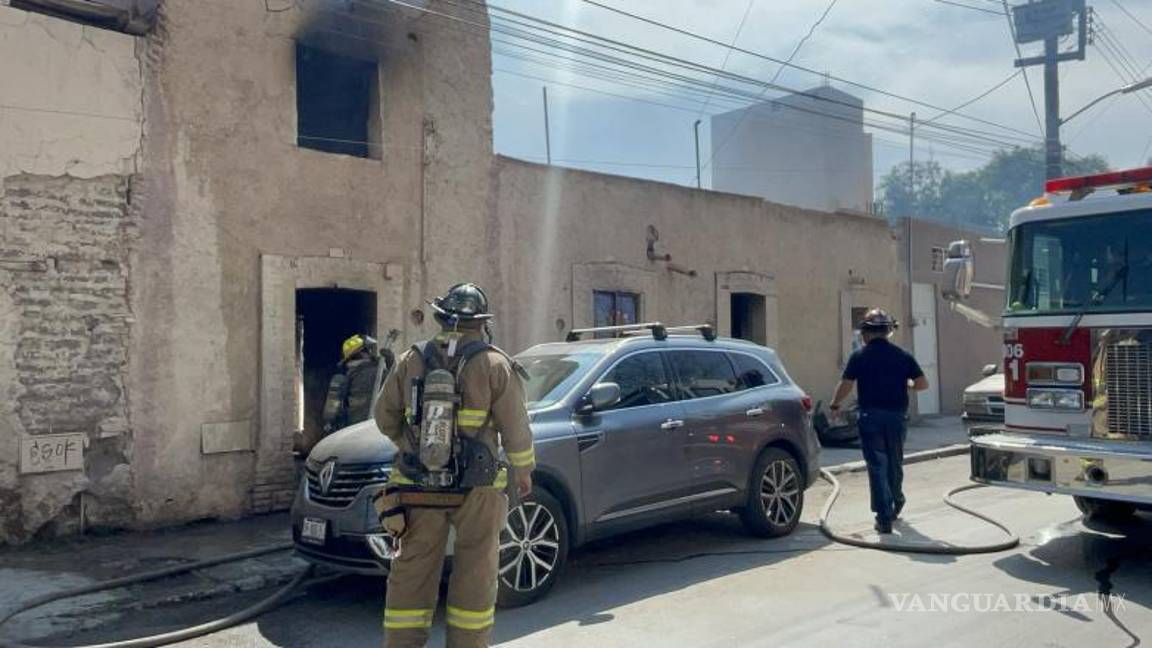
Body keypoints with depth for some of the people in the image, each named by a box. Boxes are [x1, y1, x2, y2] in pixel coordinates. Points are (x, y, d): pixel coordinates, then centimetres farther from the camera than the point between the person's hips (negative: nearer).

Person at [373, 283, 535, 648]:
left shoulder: (411, 361, 2)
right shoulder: (494, 364, -6)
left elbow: (384, 417, 9)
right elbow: (515, 428, -4)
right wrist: (523, 473, 11)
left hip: (418, 488, 3)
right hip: (475, 491, -2)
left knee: (412, 572, 10)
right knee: (475, 572, 10)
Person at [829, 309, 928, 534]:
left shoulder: (859, 356, -5)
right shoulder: (903, 356, 3)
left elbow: (845, 386, -8)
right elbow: (922, 384, 2)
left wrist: (834, 405, 9)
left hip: (870, 416, -3)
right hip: (896, 416, 3)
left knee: (877, 466, 0)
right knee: (895, 463, 20)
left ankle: (884, 517, -4)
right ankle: (896, 505, 39)